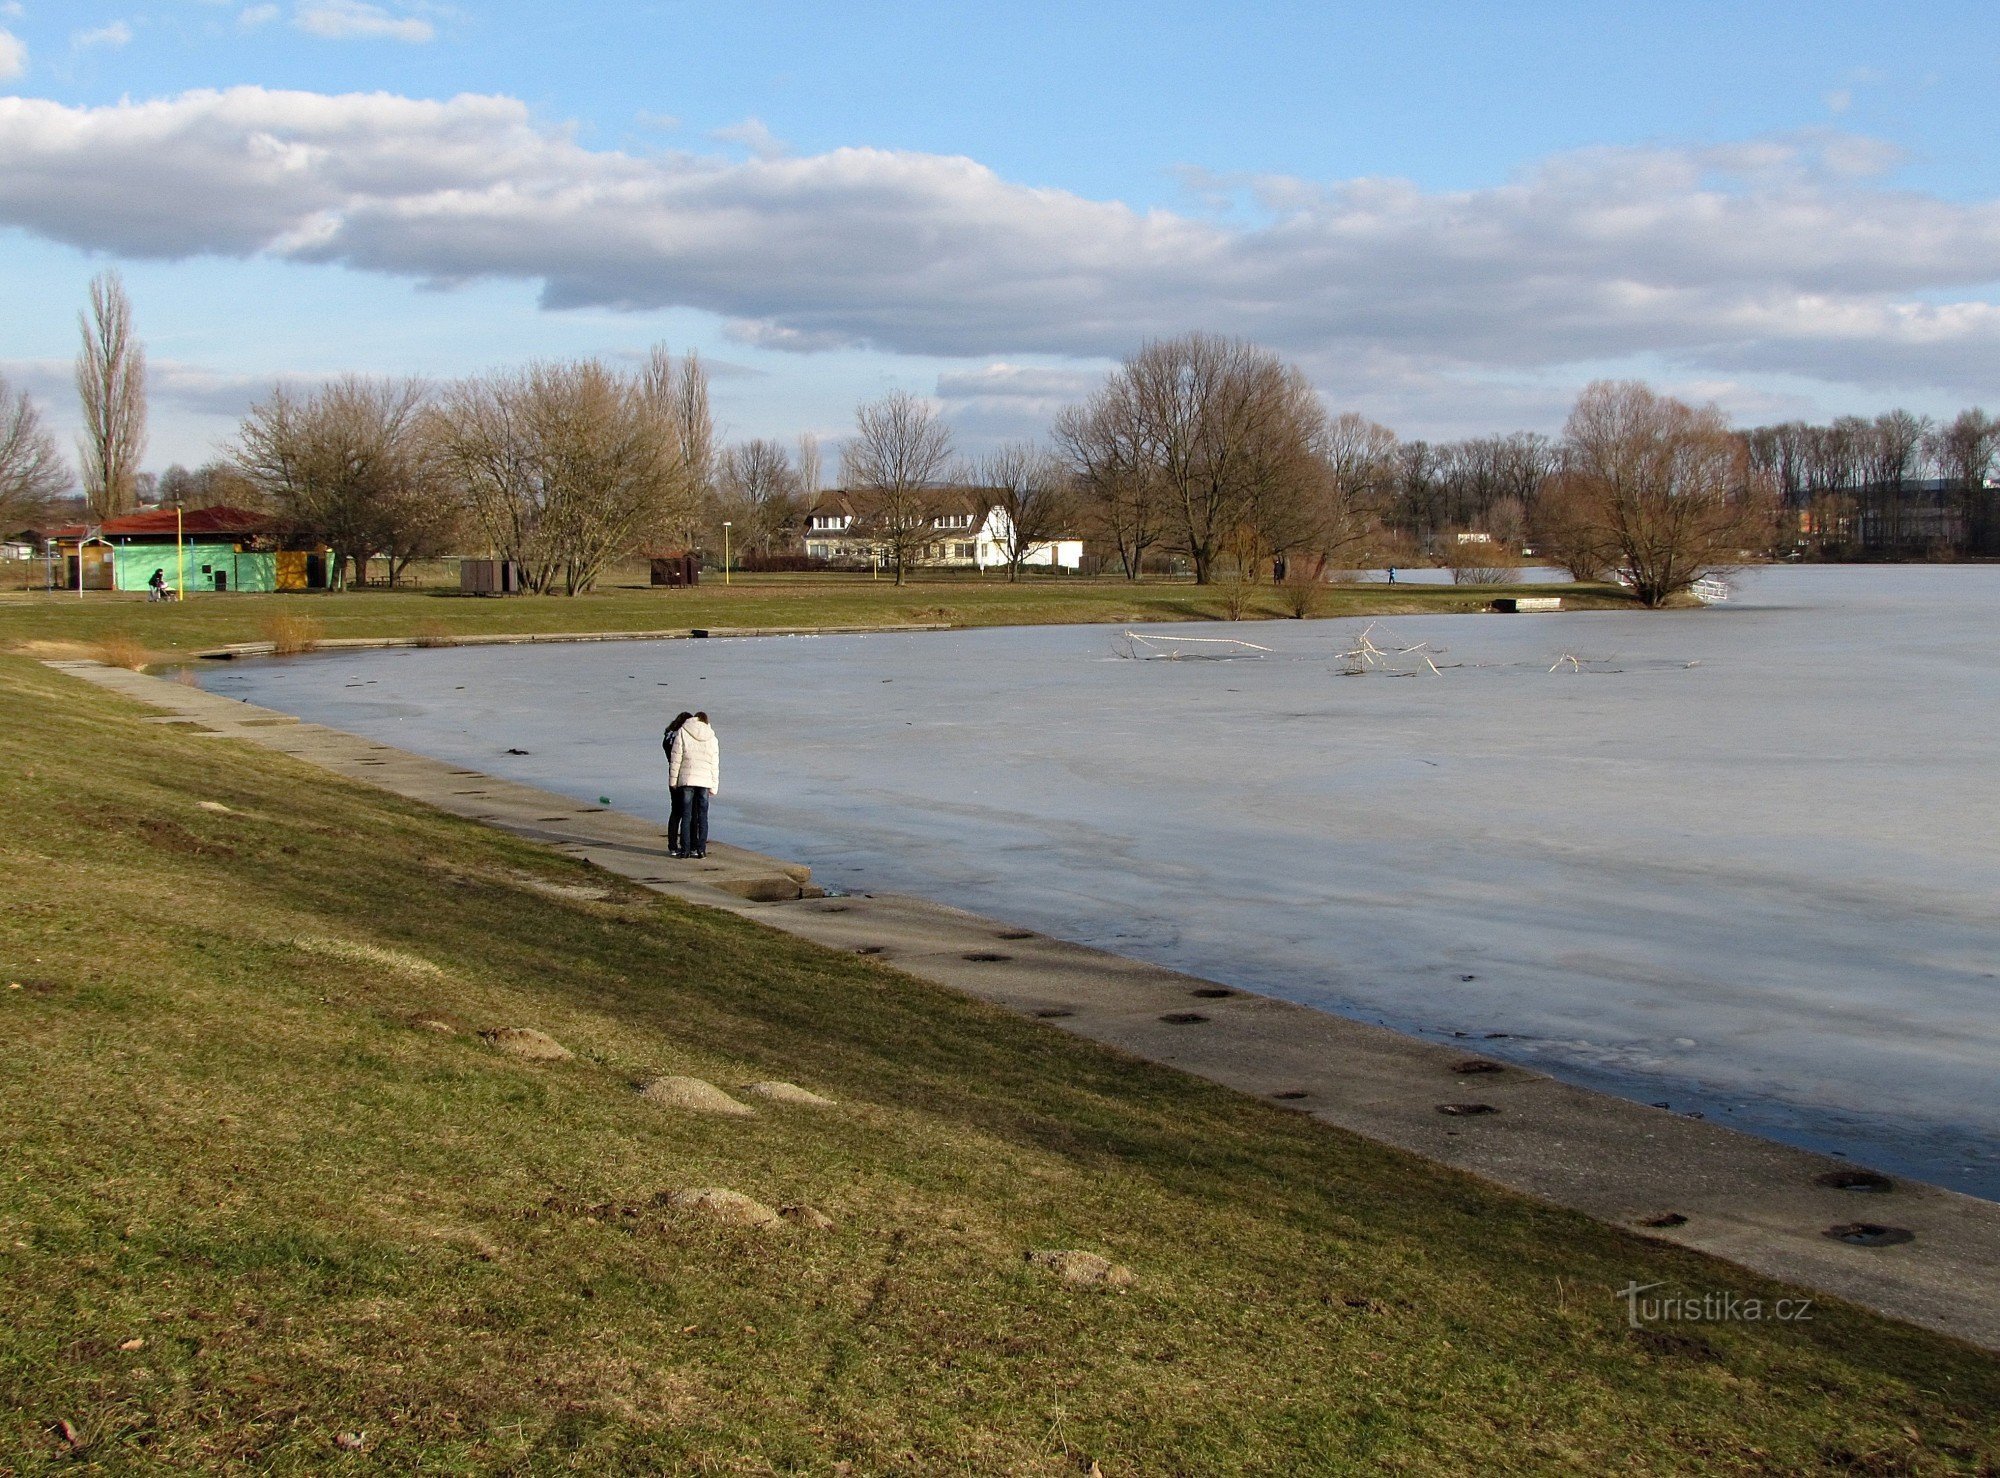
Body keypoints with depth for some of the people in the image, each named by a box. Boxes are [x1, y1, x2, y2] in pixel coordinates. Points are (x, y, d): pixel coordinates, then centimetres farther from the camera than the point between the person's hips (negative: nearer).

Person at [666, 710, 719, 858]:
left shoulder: (682, 733, 1)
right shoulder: (712, 739, 8)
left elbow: (676, 758, -2)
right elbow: (715, 765, 8)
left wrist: (673, 779, 3)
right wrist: (714, 787, 11)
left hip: (686, 779, -2)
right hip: (705, 781, 2)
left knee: (687, 815, 1)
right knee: (702, 816, 6)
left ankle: (685, 849, 0)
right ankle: (701, 849, 4)